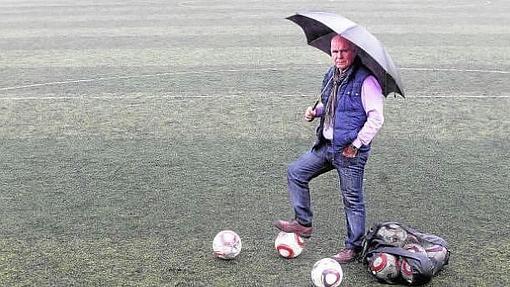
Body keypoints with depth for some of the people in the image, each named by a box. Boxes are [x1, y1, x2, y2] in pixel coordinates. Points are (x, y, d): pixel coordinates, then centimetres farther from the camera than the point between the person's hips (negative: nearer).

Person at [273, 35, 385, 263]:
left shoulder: (365, 80, -17)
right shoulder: (331, 76, 8)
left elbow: (376, 118, -19)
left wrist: (356, 144, -18)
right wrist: (315, 111, 5)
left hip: (350, 151, -8)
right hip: (326, 145, 8)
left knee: (352, 199, 3)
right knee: (295, 172, 10)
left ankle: (353, 247, 19)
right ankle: (303, 223, 21)